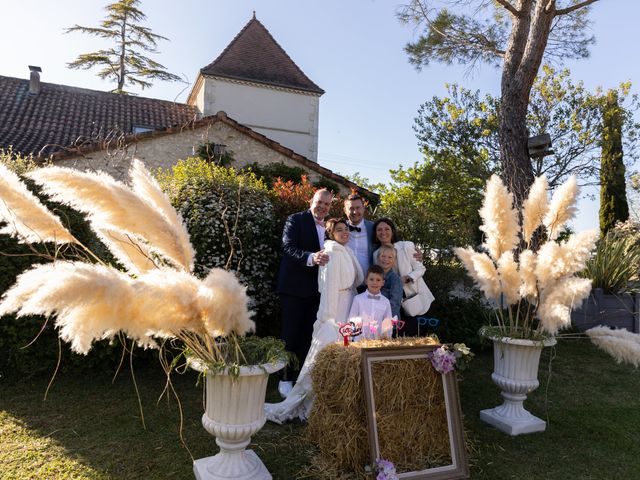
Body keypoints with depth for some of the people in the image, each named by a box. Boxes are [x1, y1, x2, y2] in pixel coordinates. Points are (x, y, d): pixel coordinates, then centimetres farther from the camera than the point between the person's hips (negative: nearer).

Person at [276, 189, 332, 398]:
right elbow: (289, 248, -20)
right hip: (294, 287, -6)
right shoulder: (295, 220, -6)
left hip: (316, 288, 6)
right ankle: (286, 379, 11)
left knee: (309, 334, 12)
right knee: (291, 334, 0)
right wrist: (311, 257, -36)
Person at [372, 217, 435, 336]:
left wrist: (407, 278, -22)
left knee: (412, 335, -2)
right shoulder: (376, 254, 3)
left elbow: (420, 268, -6)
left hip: (413, 298, -3)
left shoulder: (407, 246, -8)